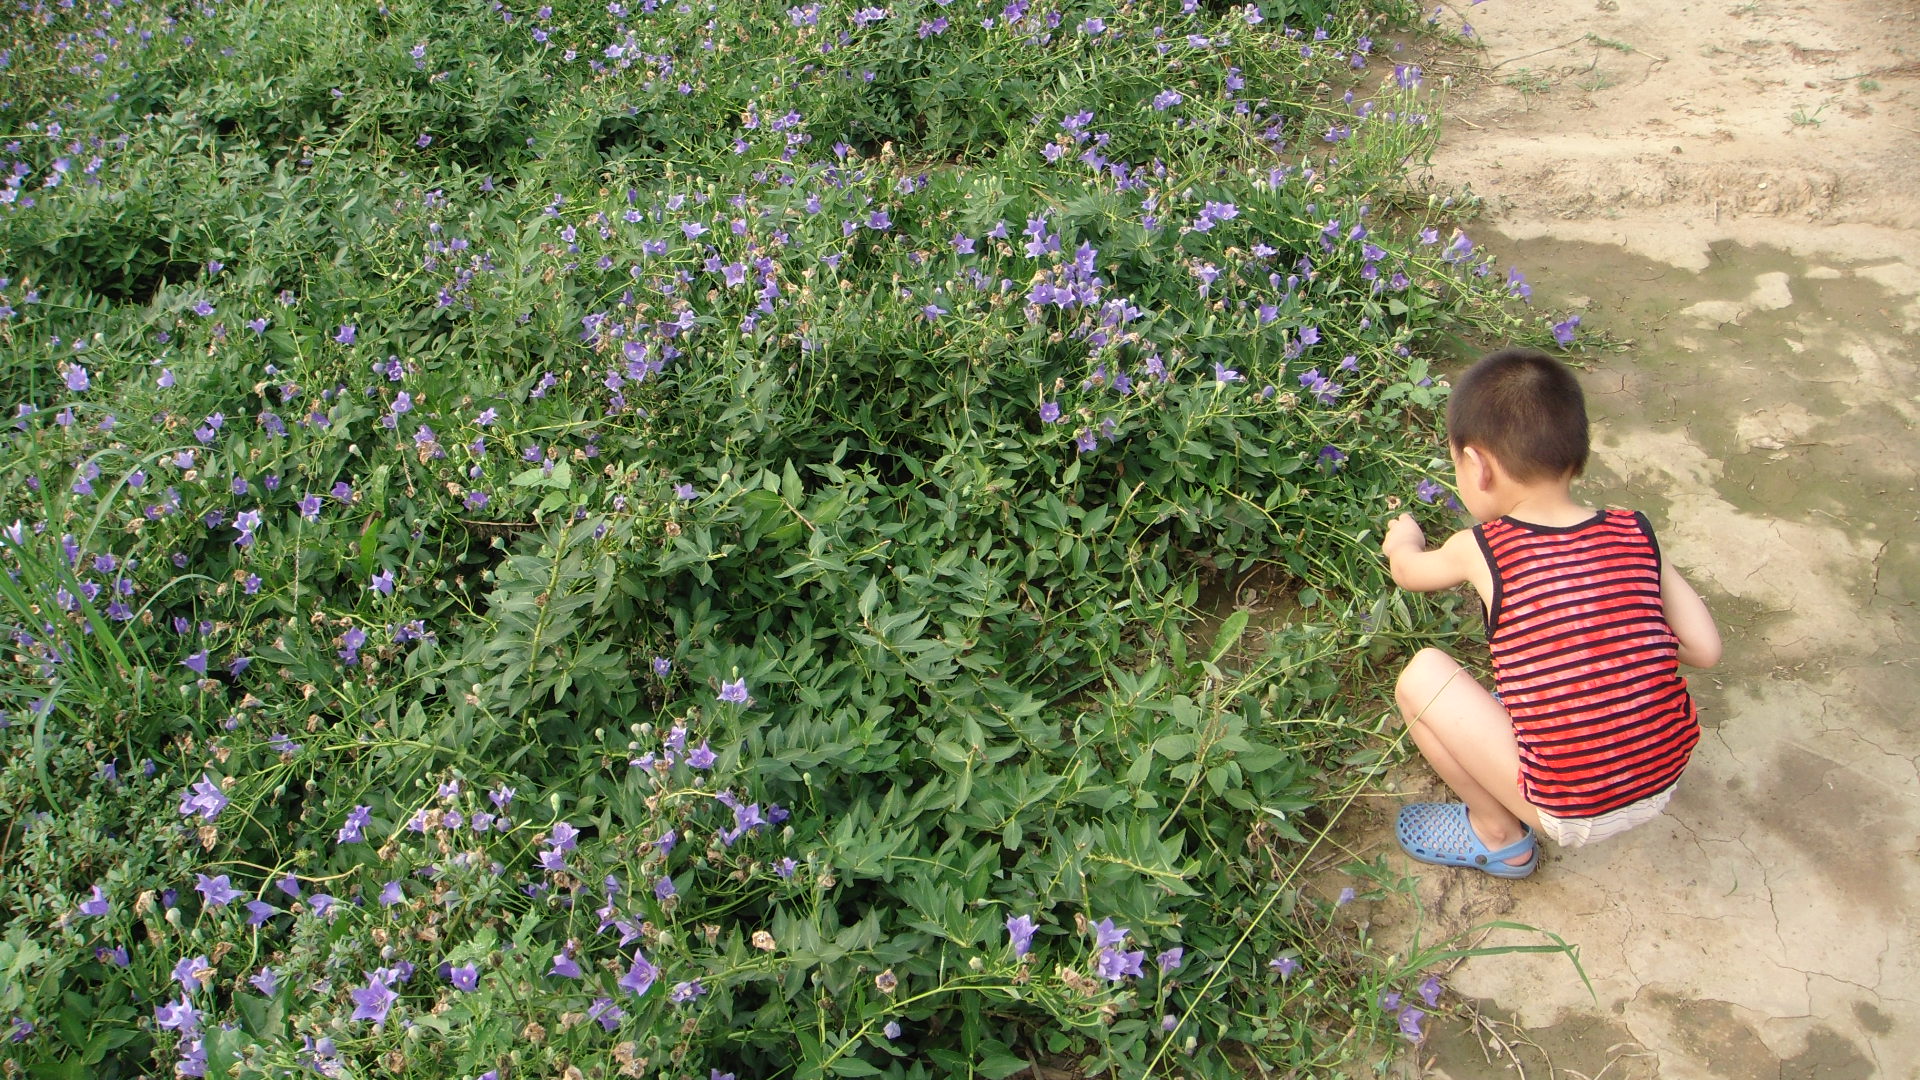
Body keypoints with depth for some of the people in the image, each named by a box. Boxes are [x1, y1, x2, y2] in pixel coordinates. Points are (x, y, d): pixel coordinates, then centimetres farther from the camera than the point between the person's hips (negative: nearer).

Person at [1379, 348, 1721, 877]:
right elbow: (1705, 649, 0)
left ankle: (1498, 835, 14)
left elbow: (1409, 571, 12)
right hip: (1662, 784, 6)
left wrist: (1404, 542, 36)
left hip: (1572, 814, -6)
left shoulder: (1480, 550, -11)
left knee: (1422, 675, -1)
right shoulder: (1636, 534, -3)